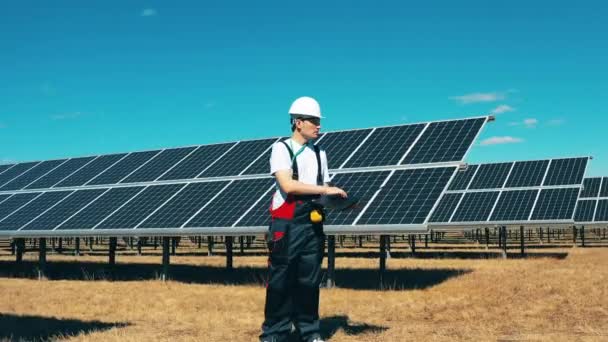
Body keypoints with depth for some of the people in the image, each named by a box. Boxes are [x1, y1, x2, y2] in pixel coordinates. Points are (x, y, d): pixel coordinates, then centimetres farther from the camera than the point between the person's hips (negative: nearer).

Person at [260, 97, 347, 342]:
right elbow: (287, 185, -17)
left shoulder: (319, 153, 15)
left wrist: (337, 200, -6)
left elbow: (324, 192, 15)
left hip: (313, 225, 5)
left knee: (309, 281, 8)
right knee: (280, 282, -2)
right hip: (286, 225, -5)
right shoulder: (281, 148, -3)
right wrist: (325, 189, -18)